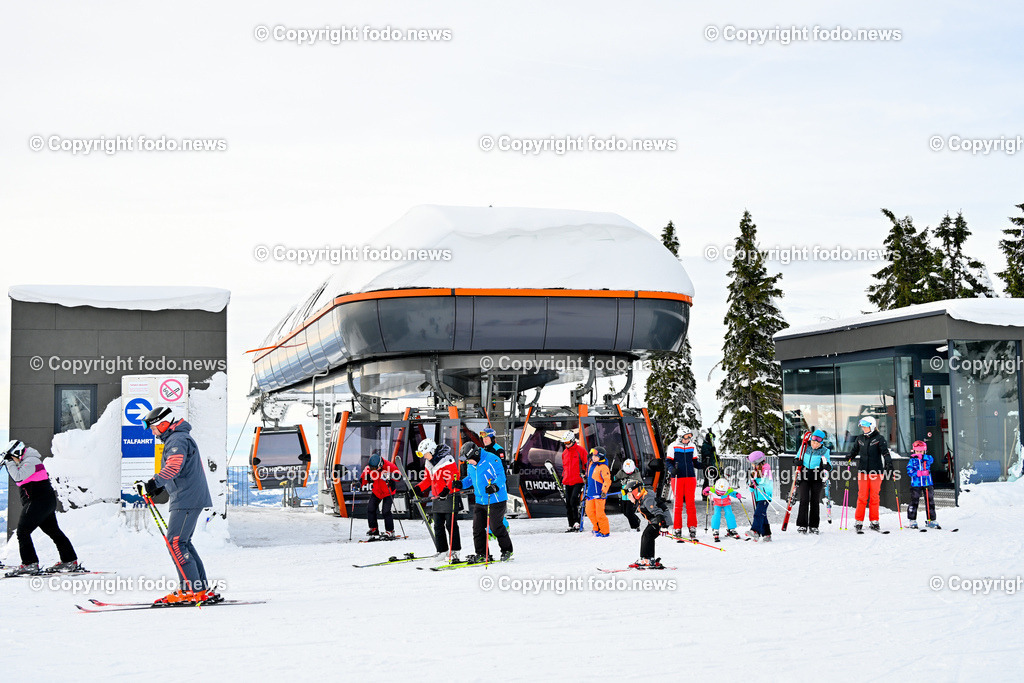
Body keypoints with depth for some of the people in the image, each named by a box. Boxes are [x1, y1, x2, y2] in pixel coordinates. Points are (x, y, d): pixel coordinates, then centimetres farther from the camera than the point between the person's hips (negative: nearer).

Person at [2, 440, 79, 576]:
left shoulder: (30, 461, -14)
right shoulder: (27, 461, 19)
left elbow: (18, 477, -25)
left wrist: (9, 462, -16)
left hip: (38, 502, -11)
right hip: (48, 502, 11)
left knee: (23, 531, -10)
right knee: (53, 531, 14)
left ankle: (29, 564, -13)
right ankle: (70, 561, 17)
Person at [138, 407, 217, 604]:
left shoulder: (178, 439, -12)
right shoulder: (177, 438, 23)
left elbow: (174, 466, -30)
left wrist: (156, 481, -40)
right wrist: (161, 486, 23)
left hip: (187, 499, -11)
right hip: (189, 499, 11)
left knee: (175, 543, -11)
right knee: (183, 543, 11)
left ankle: (192, 590, -12)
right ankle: (203, 589, 11)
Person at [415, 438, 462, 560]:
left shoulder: (447, 460, -15)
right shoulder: (428, 463, 11)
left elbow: (453, 477, -20)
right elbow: (428, 480, 20)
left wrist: (447, 489, -34)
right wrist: (419, 488, 5)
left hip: (449, 495, -8)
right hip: (437, 498, 8)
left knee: (450, 525, -6)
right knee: (438, 526, 8)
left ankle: (455, 551, -2)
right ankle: (442, 551, 15)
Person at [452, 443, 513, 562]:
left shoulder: (492, 460, -16)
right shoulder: (470, 465, 8)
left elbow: (501, 476, -21)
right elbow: (470, 479, 23)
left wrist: (495, 486, -39)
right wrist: (460, 484, 4)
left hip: (496, 500, -7)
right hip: (480, 502, 7)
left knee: (496, 528, -4)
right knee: (477, 528, 3)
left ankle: (507, 551, 15)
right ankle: (481, 554, 12)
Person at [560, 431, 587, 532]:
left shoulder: (581, 450, -4)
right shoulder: (564, 453, 15)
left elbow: (588, 464, -2)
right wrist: (563, 477, 20)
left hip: (578, 481, -7)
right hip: (568, 482, 7)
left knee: (574, 501, -18)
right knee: (568, 504, 5)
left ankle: (577, 522, -9)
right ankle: (571, 525, 11)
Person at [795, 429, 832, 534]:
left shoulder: (825, 451, 0)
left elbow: (829, 468, 2)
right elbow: (798, 459, 19)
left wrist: (826, 465, -21)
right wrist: (798, 461, -4)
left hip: (817, 478, 0)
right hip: (804, 477, 0)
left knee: (815, 501, 0)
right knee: (804, 500, -8)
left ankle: (813, 526, 9)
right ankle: (802, 525, -3)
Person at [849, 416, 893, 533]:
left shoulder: (879, 439, -2)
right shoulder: (860, 439, 10)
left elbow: (885, 452, -10)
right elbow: (854, 450, 17)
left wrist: (888, 463, -24)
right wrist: (849, 458, -3)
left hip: (876, 471, -2)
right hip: (863, 471, 2)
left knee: (874, 497, 3)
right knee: (862, 497, -2)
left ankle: (874, 522, 11)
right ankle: (859, 522, 1)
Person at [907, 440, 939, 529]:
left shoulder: (927, 459, 7)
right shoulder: (912, 460, 1)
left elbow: (931, 459, -17)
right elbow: (910, 471, -9)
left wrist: (921, 456, -28)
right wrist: (922, 473, -19)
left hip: (928, 484, 2)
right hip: (916, 484, -2)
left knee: (930, 502, 6)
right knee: (914, 502, 1)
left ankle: (930, 520, 14)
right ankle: (912, 521, 10)